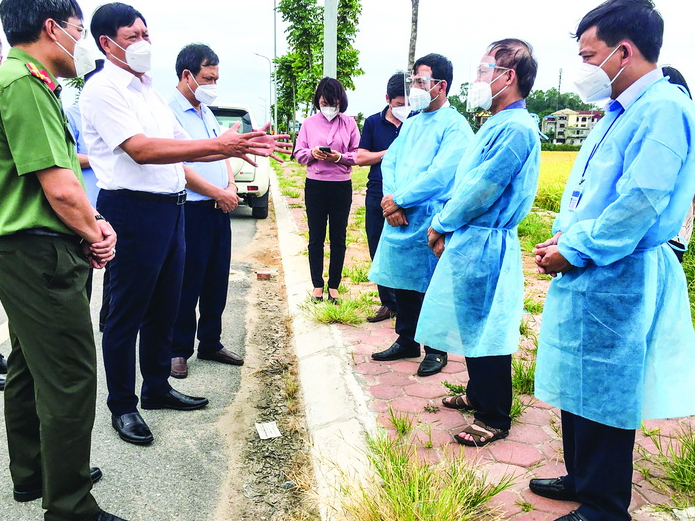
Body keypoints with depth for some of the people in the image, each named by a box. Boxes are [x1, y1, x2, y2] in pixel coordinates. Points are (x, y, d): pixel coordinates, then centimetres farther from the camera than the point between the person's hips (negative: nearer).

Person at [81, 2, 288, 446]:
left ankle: (157, 387, 33)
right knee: (127, 312, 4)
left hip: (170, 206, 9)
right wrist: (217, 145, -27)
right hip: (132, 208, -8)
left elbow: (179, 148, 18)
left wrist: (235, 147, 5)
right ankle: (122, 405, 20)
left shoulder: (149, 89, 16)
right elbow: (141, 150, -23)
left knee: (164, 305, 16)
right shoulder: (103, 90, -10)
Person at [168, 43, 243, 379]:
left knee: (217, 280, 13)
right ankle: (179, 350, 15)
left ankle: (210, 344, 26)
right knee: (188, 284, 0)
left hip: (219, 209, 8)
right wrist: (218, 193, -13)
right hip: (191, 210, -8)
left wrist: (231, 187, 2)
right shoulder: (170, 111, -11)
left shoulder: (207, 113, 17)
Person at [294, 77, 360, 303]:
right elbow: (298, 153, 5)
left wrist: (340, 157, -16)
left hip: (342, 186, 0)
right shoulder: (309, 123, 6)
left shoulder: (349, 123, 3)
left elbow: (358, 154, 1)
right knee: (316, 238, 6)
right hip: (315, 185, 1)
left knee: (338, 238, 6)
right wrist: (312, 153, -15)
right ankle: (317, 285, 18)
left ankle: (334, 285, 17)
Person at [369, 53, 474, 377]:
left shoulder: (455, 126, -8)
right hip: (398, 216, 7)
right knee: (402, 282, 14)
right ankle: (406, 341, 30)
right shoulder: (411, 123, 17)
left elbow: (439, 175, -18)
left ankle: (435, 350, 19)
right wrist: (390, 198, -8)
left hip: (429, 219, -7)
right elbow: (389, 161, 10)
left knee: (431, 287, 3)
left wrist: (399, 200, -14)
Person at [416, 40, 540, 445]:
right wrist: (447, 228, 6)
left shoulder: (516, 128, -17)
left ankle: (495, 419, 16)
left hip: (485, 245, -10)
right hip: (466, 240, 10)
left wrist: (441, 225, -6)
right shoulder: (495, 124, 14)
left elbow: (481, 189, -19)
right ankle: (477, 394, 38)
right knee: (470, 325, 20)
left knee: (485, 332, 1)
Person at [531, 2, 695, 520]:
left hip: (618, 280, -9)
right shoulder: (617, 113, 15)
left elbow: (641, 201, -23)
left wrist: (575, 251, -16)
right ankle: (582, 479, 38)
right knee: (578, 384, 19)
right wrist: (562, 237, 3)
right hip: (585, 272, 9)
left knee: (604, 395, 4)